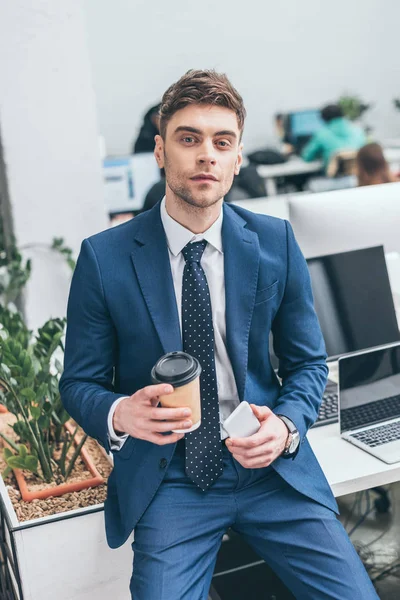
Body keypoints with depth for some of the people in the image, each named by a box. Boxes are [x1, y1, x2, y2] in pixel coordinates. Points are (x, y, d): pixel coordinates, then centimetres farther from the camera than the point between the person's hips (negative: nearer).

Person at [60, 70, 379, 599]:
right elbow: (79, 382, 1)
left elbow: (308, 362, 8)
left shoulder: (276, 243, 0)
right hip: (167, 480, -1)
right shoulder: (104, 258, -6)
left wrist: (285, 425, -12)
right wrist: (121, 414, -21)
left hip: (270, 466, 2)